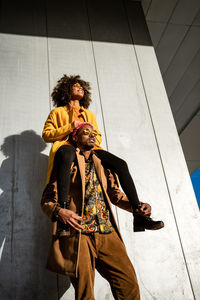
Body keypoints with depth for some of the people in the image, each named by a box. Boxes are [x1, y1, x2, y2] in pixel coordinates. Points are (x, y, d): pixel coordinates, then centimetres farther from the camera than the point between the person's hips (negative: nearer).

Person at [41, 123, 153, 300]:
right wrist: (59, 211, -18)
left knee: (129, 284, -5)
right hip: (78, 233, -3)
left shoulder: (102, 164, 21)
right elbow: (47, 199, 4)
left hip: (106, 233, 4)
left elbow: (115, 193, 22)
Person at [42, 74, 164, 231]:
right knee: (67, 155, -44)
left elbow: (98, 137, 27)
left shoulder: (90, 114, 35)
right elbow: (46, 135, 10)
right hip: (67, 146, -4)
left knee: (121, 164, -20)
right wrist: (70, 127, -2)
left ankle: (139, 216, -24)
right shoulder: (57, 112, 23)